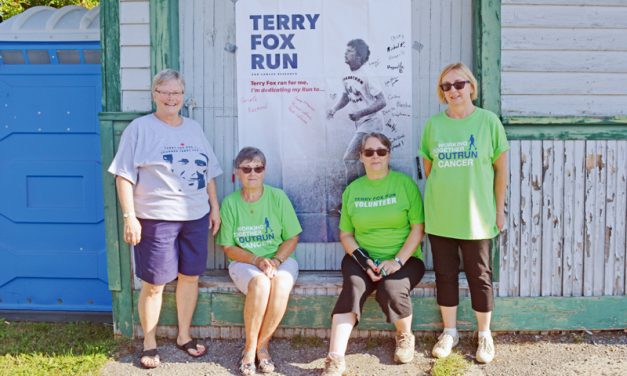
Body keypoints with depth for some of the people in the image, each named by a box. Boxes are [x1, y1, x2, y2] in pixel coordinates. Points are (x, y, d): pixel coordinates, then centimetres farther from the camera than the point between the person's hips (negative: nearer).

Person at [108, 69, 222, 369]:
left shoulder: (194, 129, 13)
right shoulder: (140, 128, -4)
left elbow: (209, 173, 17)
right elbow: (124, 175, -8)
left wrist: (214, 207, 12)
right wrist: (129, 217, -14)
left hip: (196, 217, 5)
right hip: (156, 219, -5)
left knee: (190, 277, 12)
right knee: (154, 284, 2)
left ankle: (184, 336, 29)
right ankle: (149, 343, 20)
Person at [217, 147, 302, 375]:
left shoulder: (278, 197, -2)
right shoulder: (230, 202, -2)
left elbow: (292, 238, 1)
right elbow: (229, 248, 0)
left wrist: (276, 261, -16)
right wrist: (257, 260, -16)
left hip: (280, 259, 1)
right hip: (244, 262, -1)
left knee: (281, 284, -33)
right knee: (260, 283, -34)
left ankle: (262, 344, -12)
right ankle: (250, 346, -14)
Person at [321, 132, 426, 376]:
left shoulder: (405, 184, -1)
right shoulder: (352, 190, 9)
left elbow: (418, 228, -5)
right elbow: (345, 234, 10)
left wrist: (398, 260, -16)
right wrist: (363, 259, -8)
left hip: (404, 258, -2)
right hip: (363, 258, 2)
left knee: (391, 291, -31)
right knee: (352, 289, -29)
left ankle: (405, 336, 3)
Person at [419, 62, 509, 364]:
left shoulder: (488, 121, -5)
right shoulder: (434, 124, 2)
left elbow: (501, 168, -1)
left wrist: (499, 209, 0)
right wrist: (439, 195, 5)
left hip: (476, 216, -2)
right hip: (439, 216, 2)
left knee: (479, 275, 9)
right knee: (445, 274, 12)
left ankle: (484, 334, 26)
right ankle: (450, 331, 28)